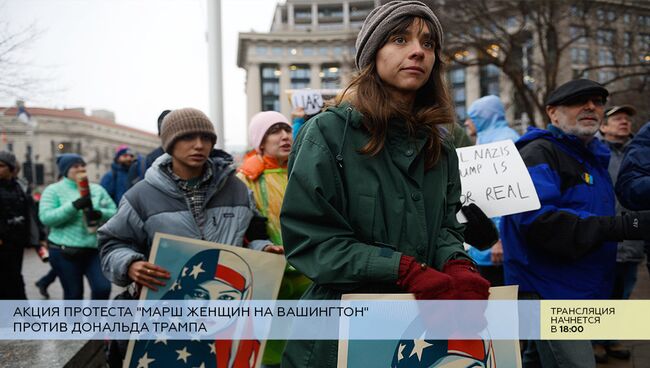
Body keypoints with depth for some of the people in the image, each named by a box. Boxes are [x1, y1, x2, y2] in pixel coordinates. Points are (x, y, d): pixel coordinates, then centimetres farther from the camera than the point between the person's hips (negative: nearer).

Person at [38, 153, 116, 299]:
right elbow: (45, 218, -13)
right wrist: (74, 206, -22)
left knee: (103, 288, -6)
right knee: (73, 293, 7)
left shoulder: (97, 189, 10)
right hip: (65, 251, -3)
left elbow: (114, 212, 8)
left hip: (95, 249, 3)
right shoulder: (53, 190, 0)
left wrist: (100, 214, -14)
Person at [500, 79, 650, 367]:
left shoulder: (594, 158, 16)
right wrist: (621, 226, -30)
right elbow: (535, 219, -29)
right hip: (549, 290, -9)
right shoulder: (539, 153, -14)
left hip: (582, 292, 9)